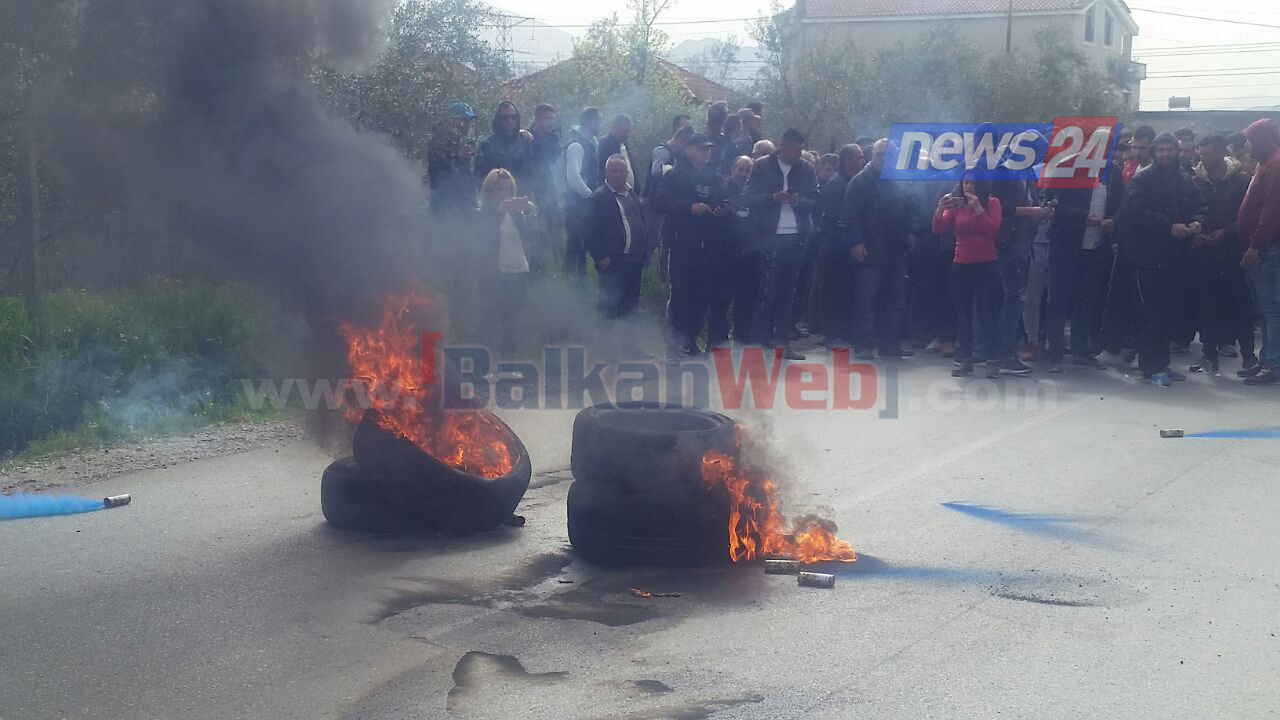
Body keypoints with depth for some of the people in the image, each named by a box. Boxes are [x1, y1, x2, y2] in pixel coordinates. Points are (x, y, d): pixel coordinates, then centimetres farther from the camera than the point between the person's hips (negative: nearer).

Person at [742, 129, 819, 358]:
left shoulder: (806, 169, 10)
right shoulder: (762, 166, 2)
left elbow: (815, 200, 8)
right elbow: (748, 198, -2)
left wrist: (798, 201, -13)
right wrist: (773, 197, -17)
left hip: (795, 237, 3)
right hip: (769, 236, -3)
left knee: (787, 292, 7)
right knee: (767, 290, -5)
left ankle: (782, 342, 11)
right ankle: (759, 340, 2)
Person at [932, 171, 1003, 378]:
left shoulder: (992, 203, 1)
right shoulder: (956, 205, 6)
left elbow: (993, 230, -11)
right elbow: (938, 229, -4)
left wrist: (978, 208, -19)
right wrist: (939, 210, -21)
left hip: (986, 266, -3)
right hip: (960, 266, 3)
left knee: (986, 314, -7)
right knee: (963, 315, 5)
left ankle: (993, 361, -3)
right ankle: (965, 360, 10)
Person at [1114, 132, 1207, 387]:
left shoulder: (1183, 181, 14)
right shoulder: (1143, 178, -6)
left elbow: (1198, 206, 19)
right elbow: (1138, 212, -16)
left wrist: (1196, 222, -4)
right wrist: (1170, 227, -19)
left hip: (1172, 255, 6)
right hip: (1147, 253, -6)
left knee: (1166, 311, 9)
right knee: (1150, 311, -6)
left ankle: (1161, 363, 17)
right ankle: (1151, 366, -2)